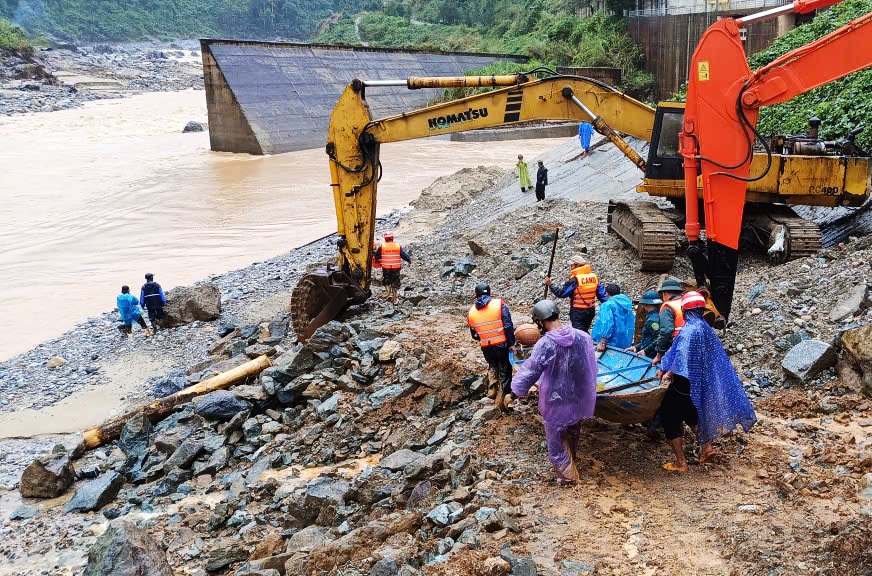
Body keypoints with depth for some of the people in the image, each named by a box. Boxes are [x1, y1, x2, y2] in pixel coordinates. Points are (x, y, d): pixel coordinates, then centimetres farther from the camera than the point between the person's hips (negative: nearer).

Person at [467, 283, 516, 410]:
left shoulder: (471, 312, 2)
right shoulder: (499, 304, -8)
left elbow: (474, 335, 11)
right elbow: (508, 326, -14)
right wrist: (511, 343, -8)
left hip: (486, 348, 3)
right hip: (502, 345, -3)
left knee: (493, 367, 32)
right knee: (504, 372, 13)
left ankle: (492, 389, 19)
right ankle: (500, 402, 18)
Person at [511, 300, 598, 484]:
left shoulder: (545, 344, -24)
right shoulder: (583, 337, -10)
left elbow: (529, 371, -15)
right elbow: (592, 367, 4)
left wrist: (516, 391, 2)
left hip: (557, 403, -5)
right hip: (580, 399, 6)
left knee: (556, 441, 18)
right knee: (572, 436, 30)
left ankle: (568, 475, 31)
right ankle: (571, 463, 52)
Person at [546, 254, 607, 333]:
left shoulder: (575, 280, -19)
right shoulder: (594, 277, 1)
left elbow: (561, 293, -16)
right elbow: (602, 294, 4)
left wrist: (550, 285, -8)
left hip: (578, 312, -7)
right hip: (591, 311, 7)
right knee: (585, 331, 23)